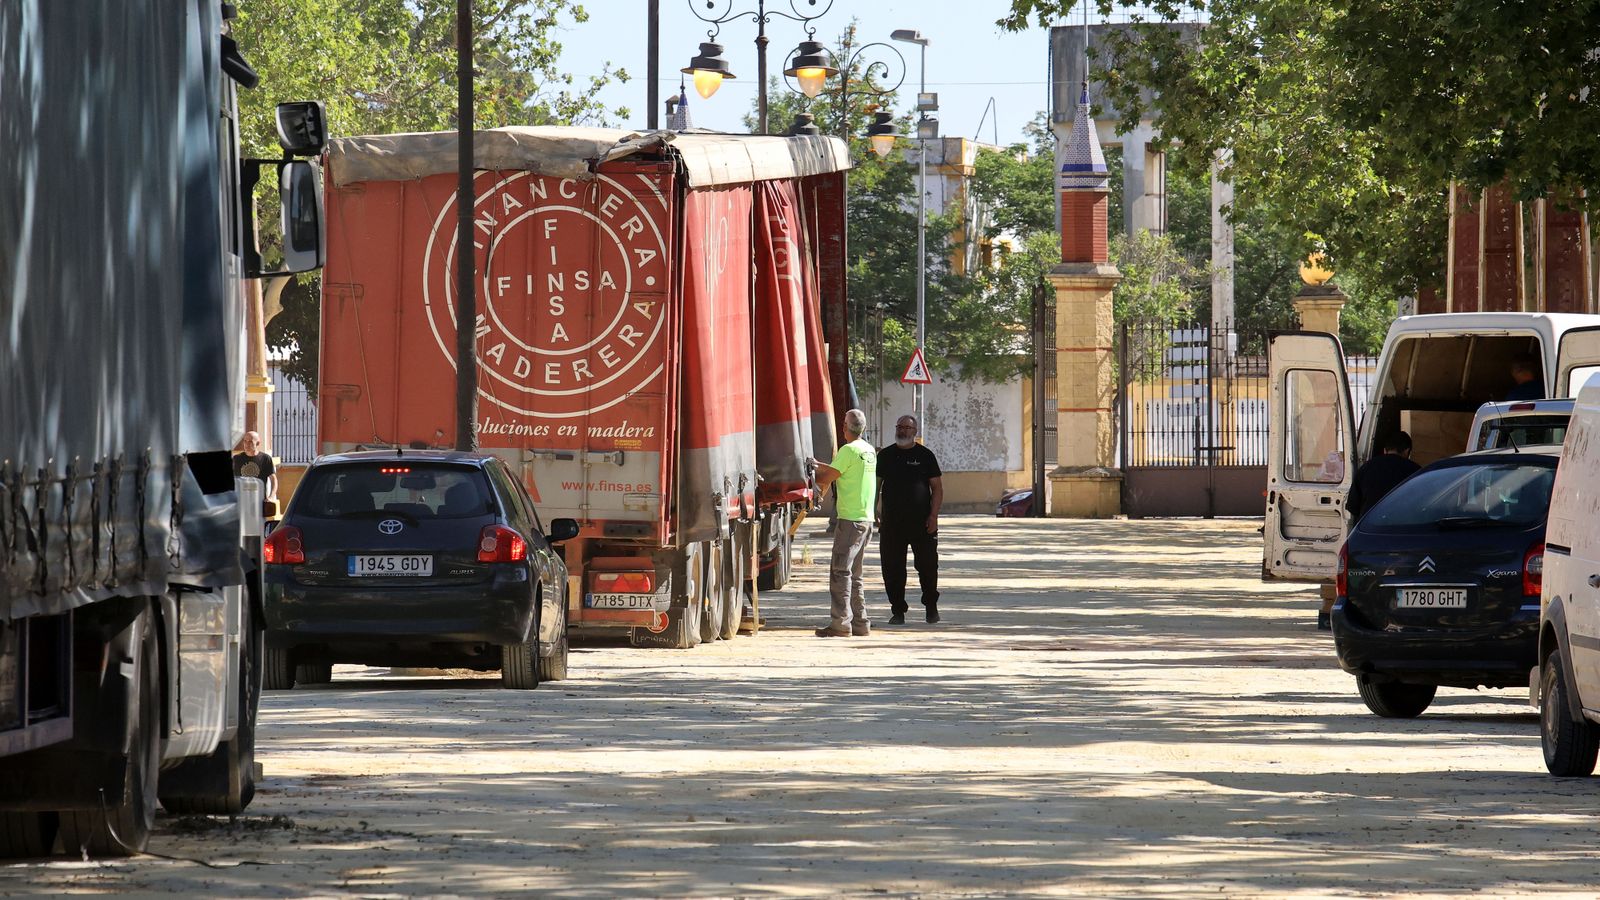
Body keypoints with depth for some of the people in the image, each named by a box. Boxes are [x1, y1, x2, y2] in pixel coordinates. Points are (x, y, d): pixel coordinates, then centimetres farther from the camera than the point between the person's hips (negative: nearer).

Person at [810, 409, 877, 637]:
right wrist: (818, 464, 30)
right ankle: (860, 623, 13)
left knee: (841, 573, -8)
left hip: (850, 520, -9)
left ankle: (840, 623, -12)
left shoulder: (849, 450, -13)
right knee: (854, 575, 14)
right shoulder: (869, 451, 14)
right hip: (866, 519, 9)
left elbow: (826, 478, -9)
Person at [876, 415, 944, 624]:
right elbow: (876, 485, 14)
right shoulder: (885, 455, 9)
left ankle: (931, 607, 17)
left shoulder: (925, 455, 3)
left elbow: (937, 487, 3)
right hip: (892, 520, 2)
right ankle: (898, 610, 9)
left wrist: (933, 515, -7)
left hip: (921, 521, -2)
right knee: (892, 568, 0)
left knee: (927, 565, 1)